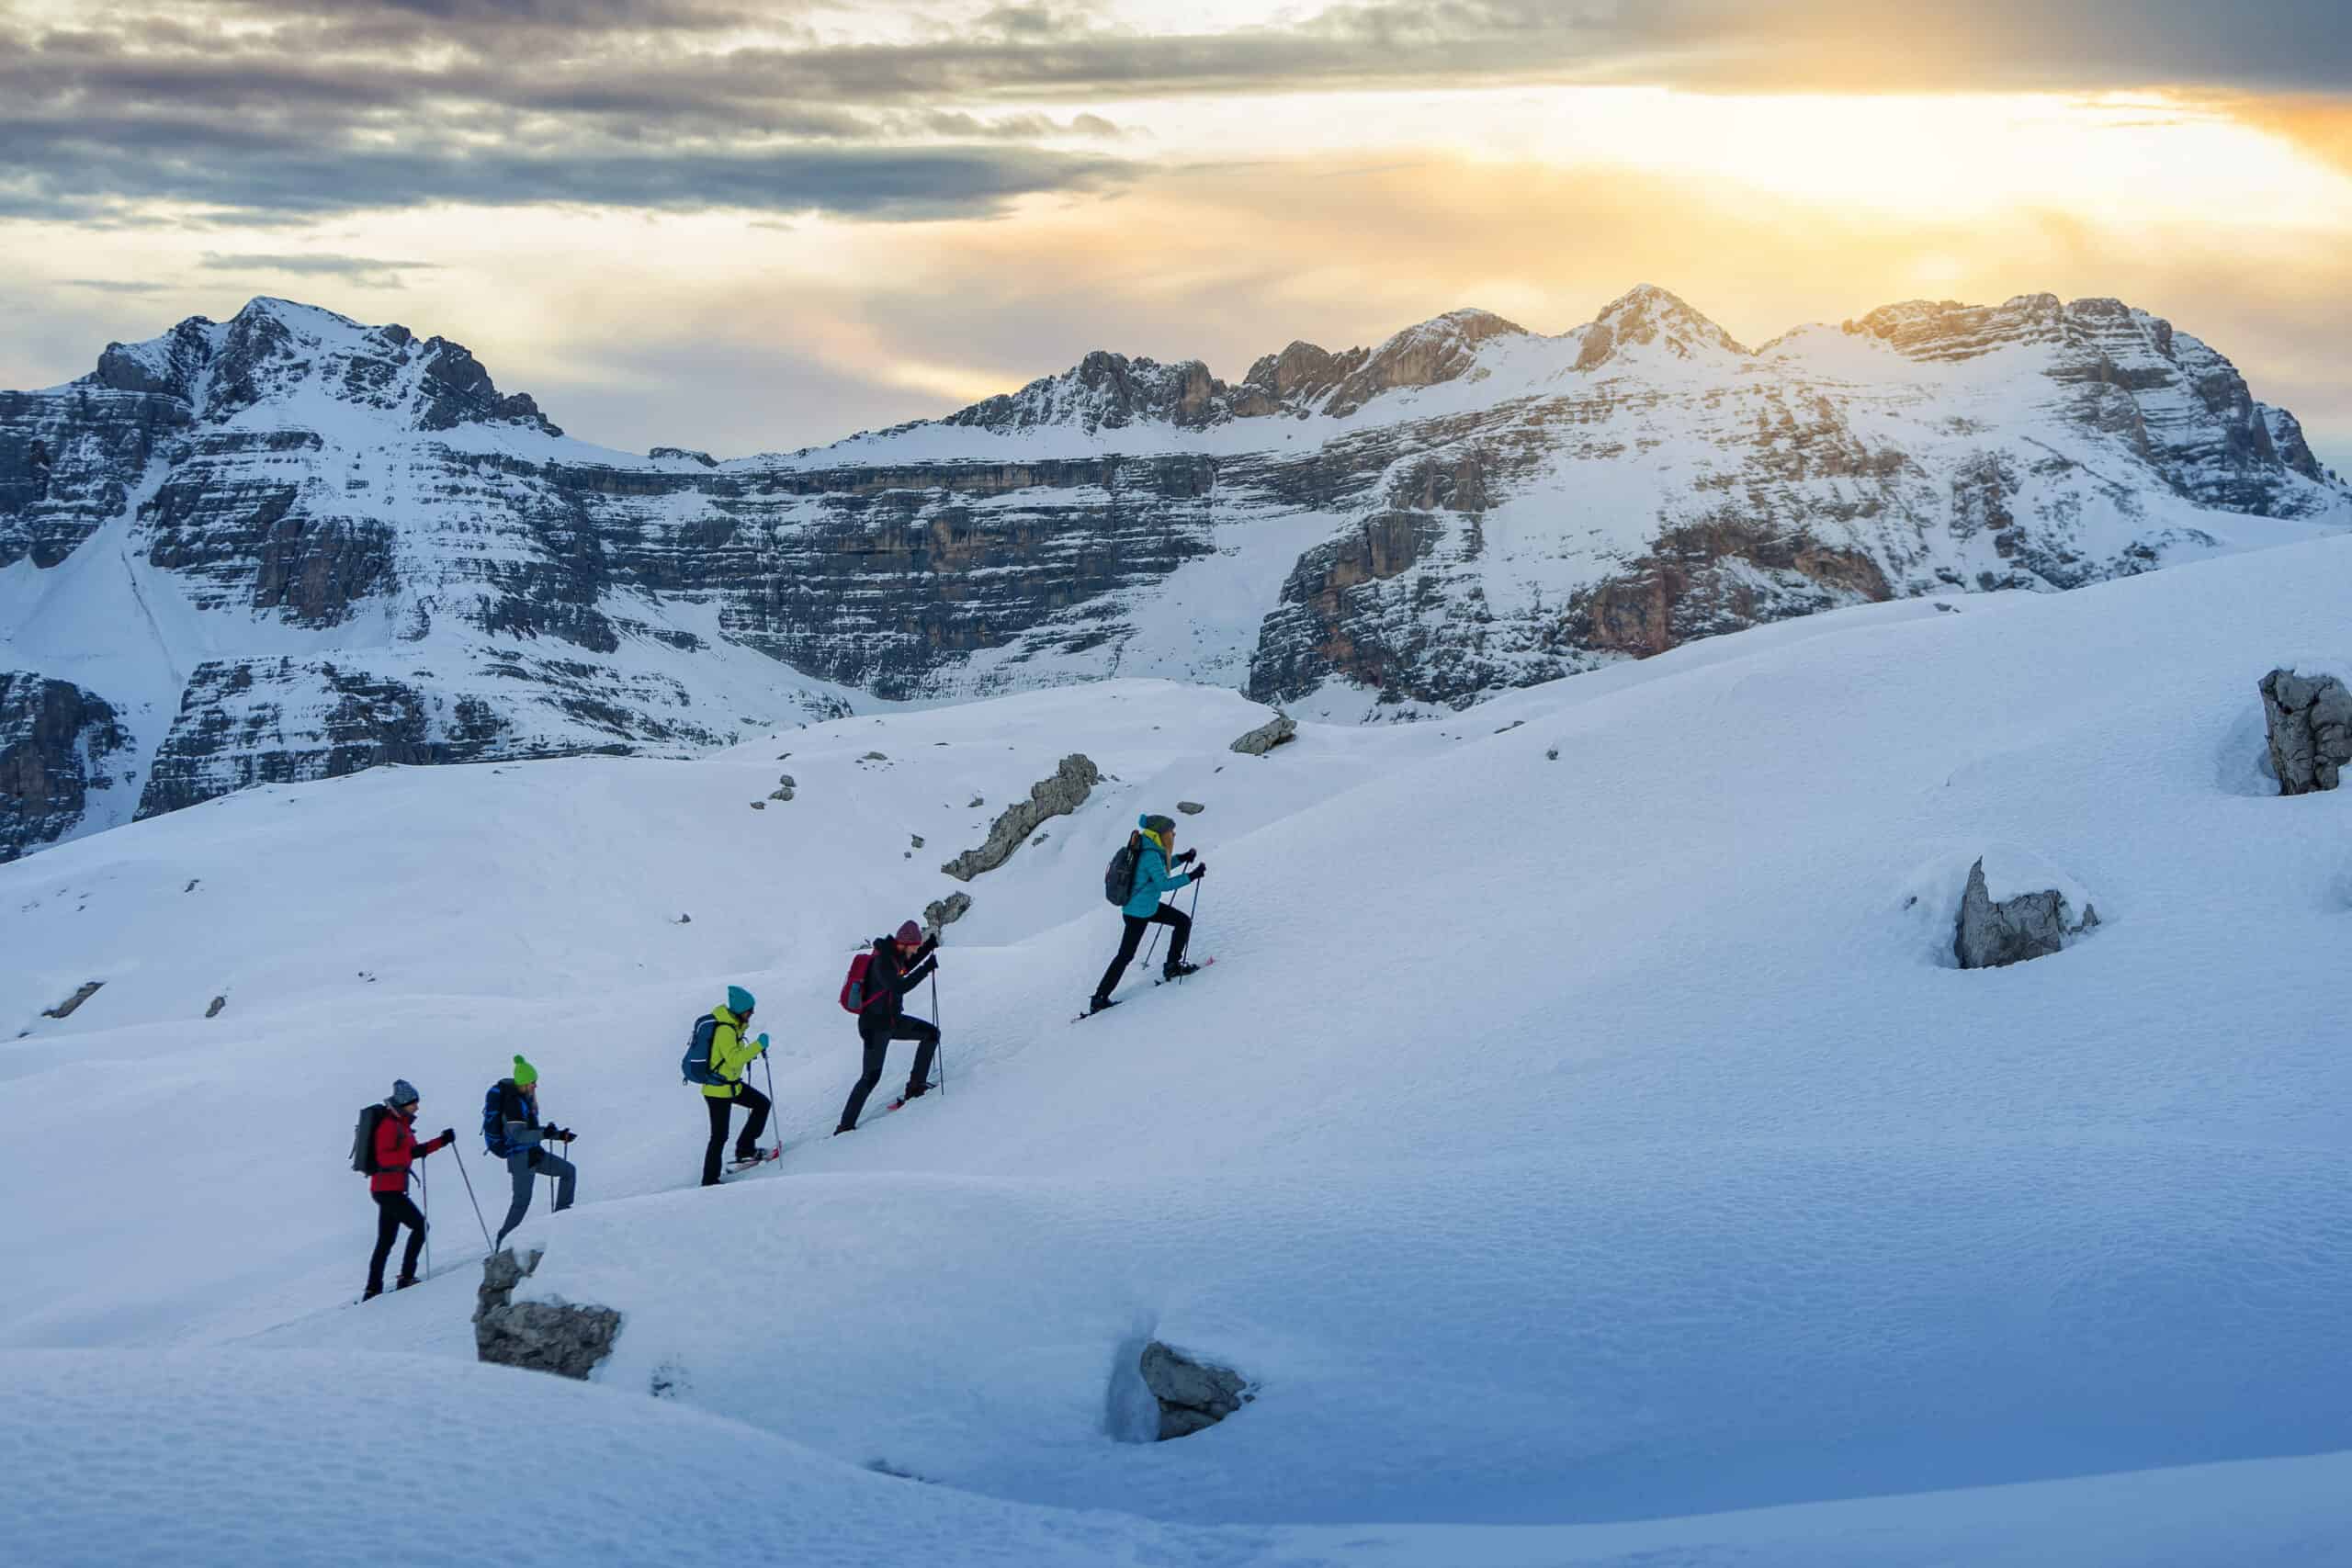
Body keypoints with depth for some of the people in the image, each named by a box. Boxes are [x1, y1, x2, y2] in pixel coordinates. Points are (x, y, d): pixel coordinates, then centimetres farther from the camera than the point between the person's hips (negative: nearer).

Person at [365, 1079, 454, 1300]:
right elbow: (383, 1157, -24)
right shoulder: (389, 1126, -15)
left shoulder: (401, 1125, 15)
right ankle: (406, 1277, -9)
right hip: (387, 1189, -10)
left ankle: (373, 1289, 14)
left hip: (392, 1189, 10)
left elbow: (413, 1150, 25)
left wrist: (442, 1141, 18)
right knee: (419, 1226, -9)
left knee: (386, 1241, 12)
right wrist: (410, 1153, -31)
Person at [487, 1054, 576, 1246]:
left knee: (569, 1171, 13)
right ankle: (503, 1241, -3)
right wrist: (544, 1134, -34)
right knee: (522, 1200, -10)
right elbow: (518, 1135, -25)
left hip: (533, 1153, 10)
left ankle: (561, 1214, 14)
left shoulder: (525, 1099, 11)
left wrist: (558, 1135, 17)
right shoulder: (514, 1102, -18)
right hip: (521, 1156, -10)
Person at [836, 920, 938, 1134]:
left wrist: (929, 946, 13)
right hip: (875, 1025, -9)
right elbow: (899, 987, -34)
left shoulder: (894, 953, 2)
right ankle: (845, 1126, -4)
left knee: (931, 1033, 11)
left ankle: (916, 1084, 18)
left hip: (892, 1020, 9)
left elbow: (905, 967, 25)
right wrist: (927, 968, -30)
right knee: (871, 1077, -9)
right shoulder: (882, 960, -24)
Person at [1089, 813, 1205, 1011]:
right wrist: (1191, 876, -30)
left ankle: (1173, 966, 23)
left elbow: (1160, 869, 20)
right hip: (1137, 913, -9)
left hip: (1149, 907, 9)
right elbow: (1163, 884, -31)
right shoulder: (1150, 855, -28)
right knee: (1126, 955, -1)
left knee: (1184, 921, 13)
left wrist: (1182, 858, 9)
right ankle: (1099, 999, 7)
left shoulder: (1150, 849, 0)